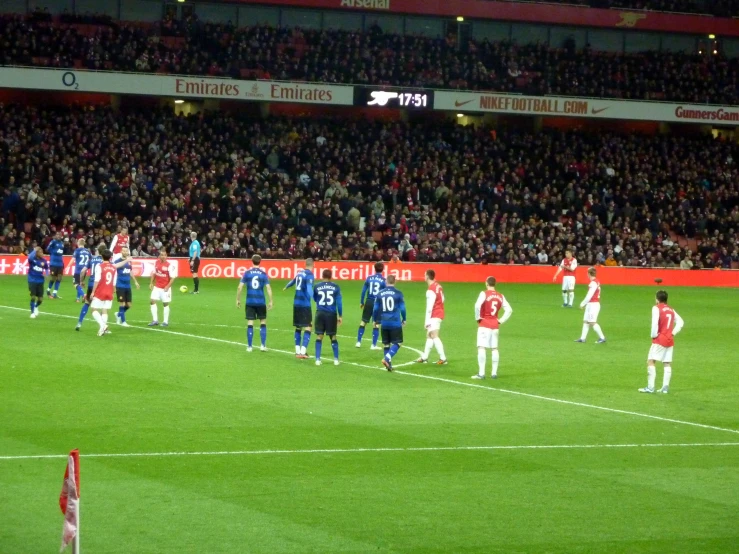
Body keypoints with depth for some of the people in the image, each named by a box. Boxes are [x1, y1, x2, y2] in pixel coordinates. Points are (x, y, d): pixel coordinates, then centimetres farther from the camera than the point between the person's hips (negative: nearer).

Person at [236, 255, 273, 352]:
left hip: (250, 302, 0)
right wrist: (270, 302, 0)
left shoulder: (247, 273, 0)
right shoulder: (263, 274, -1)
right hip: (261, 302, 0)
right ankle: (263, 345, 7)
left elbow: (240, 287, -3)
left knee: (250, 324, 3)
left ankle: (249, 346, 4)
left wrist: (238, 300, 6)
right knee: (263, 323, 12)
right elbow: (268, 288, -6)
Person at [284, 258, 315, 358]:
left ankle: (297, 351, 19)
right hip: (305, 304, -8)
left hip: (296, 303, 8)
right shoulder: (309, 275, -11)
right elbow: (309, 288, -27)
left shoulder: (300, 272, 11)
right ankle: (303, 351, -14)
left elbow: (293, 281, 33)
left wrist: (286, 287, 53)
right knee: (308, 328, -6)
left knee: (298, 327, 16)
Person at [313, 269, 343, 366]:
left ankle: (317, 359, -1)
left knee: (319, 337, 4)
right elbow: (339, 302, -3)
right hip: (331, 314, 0)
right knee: (333, 337, 12)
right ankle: (336, 359, 13)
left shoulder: (317, 287, 0)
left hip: (320, 313, 0)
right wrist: (340, 316, 4)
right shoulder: (335, 287, -2)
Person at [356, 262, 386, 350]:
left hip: (368, 302, 3)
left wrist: (361, 302, 14)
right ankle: (373, 345, 3)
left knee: (363, 322, 13)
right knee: (376, 324, 5)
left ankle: (358, 342, 14)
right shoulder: (383, 281, -7)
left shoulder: (369, 278, 1)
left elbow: (363, 290, 4)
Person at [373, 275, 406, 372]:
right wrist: (404, 319, 15)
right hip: (395, 323, -3)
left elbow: (376, 309, 7)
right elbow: (402, 308, -2)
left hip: (384, 323, 3)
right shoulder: (398, 293, -5)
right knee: (397, 343, 3)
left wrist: (375, 320, 22)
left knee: (386, 344, 13)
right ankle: (387, 358, -18)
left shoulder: (380, 294, 3)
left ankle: (388, 365, 14)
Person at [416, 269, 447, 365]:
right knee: (429, 335, 16)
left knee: (434, 336, -12)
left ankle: (443, 358, -18)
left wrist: (427, 320, -18)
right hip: (440, 314, 10)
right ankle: (424, 357, 23)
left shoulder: (431, 290, -18)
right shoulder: (438, 286, 9)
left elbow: (429, 307, -20)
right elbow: (442, 299, 15)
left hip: (434, 316, -10)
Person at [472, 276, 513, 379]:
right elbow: (509, 310, 7)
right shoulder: (500, 296, 8)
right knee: (494, 349, 12)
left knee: (481, 348, -8)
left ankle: (481, 373, -15)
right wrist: (501, 320, 9)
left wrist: (478, 317, -10)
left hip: (484, 325, -6)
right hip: (495, 325, 6)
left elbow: (477, 306, -24)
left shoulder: (484, 294, -9)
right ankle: (494, 373, 13)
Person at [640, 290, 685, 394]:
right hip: (670, 340, 7)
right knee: (667, 364, 9)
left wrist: (654, 335, -8)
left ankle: (650, 387, -15)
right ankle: (665, 387, 5)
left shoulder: (656, 308, -7)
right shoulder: (671, 310, 13)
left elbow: (655, 323, -20)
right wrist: (673, 333, 10)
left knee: (651, 361, -6)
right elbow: (680, 322, 13)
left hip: (660, 339, -7)